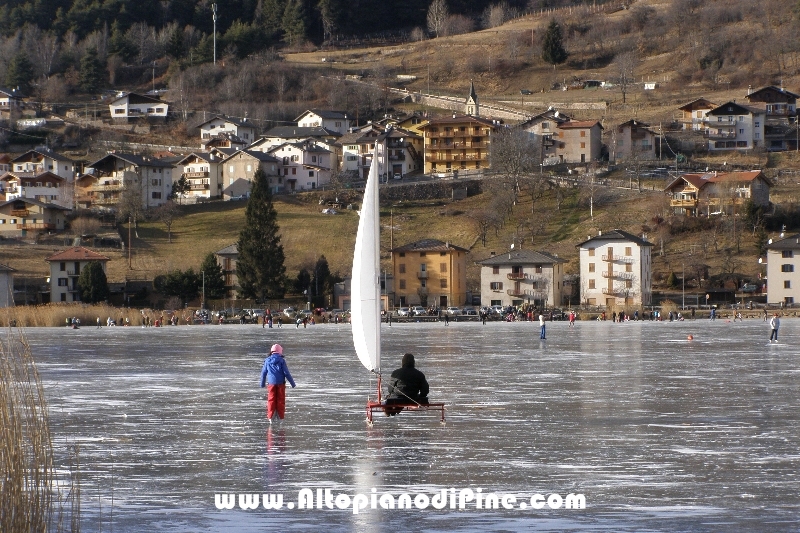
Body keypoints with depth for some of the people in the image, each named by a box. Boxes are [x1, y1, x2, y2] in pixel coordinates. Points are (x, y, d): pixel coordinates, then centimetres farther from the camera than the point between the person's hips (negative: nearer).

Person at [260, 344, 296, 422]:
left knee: (271, 400, 7)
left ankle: (270, 417, 4)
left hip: (271, 383, 2)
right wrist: (292, 383, 1)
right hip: (280, 383, -2)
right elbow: (286, 373, -8)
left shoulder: (267, 361, 1)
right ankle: (280, 417, 6)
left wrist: (262, 383, 23)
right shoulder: (281, 360, -8)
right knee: (280, 400, 6)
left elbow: (264, 372, 9)